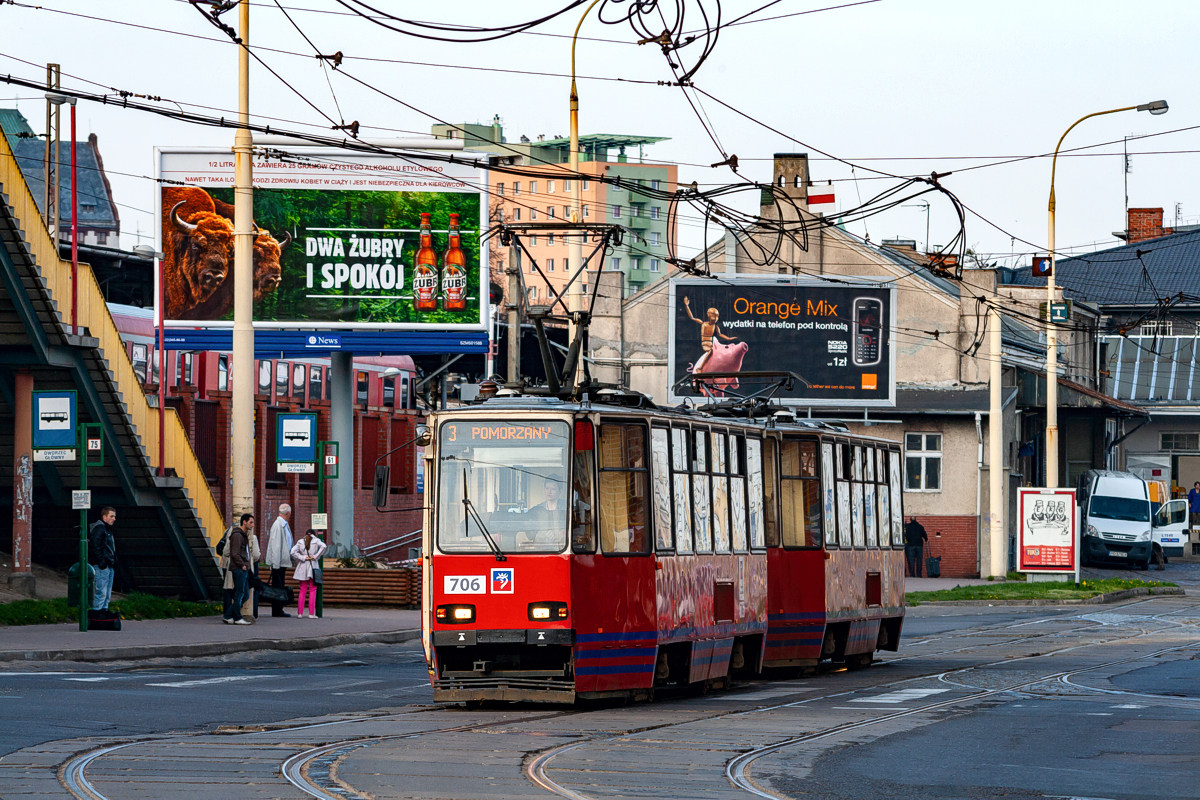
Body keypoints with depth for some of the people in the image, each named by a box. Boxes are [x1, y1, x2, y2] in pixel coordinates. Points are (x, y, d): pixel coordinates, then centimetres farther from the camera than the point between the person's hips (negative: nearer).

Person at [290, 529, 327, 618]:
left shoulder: (300, 542, 7)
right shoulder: (316, 541, 2)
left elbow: (293, 552, -5)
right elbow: (323, 546, -17)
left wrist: (303, 558, -5)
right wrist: (316, 556, -10)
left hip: (302, 567, 2)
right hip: (313, 567, -2)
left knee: (302, 591, 8)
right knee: (312, 591, 2)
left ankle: (300, 613, 3)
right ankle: (311, 613, -3)